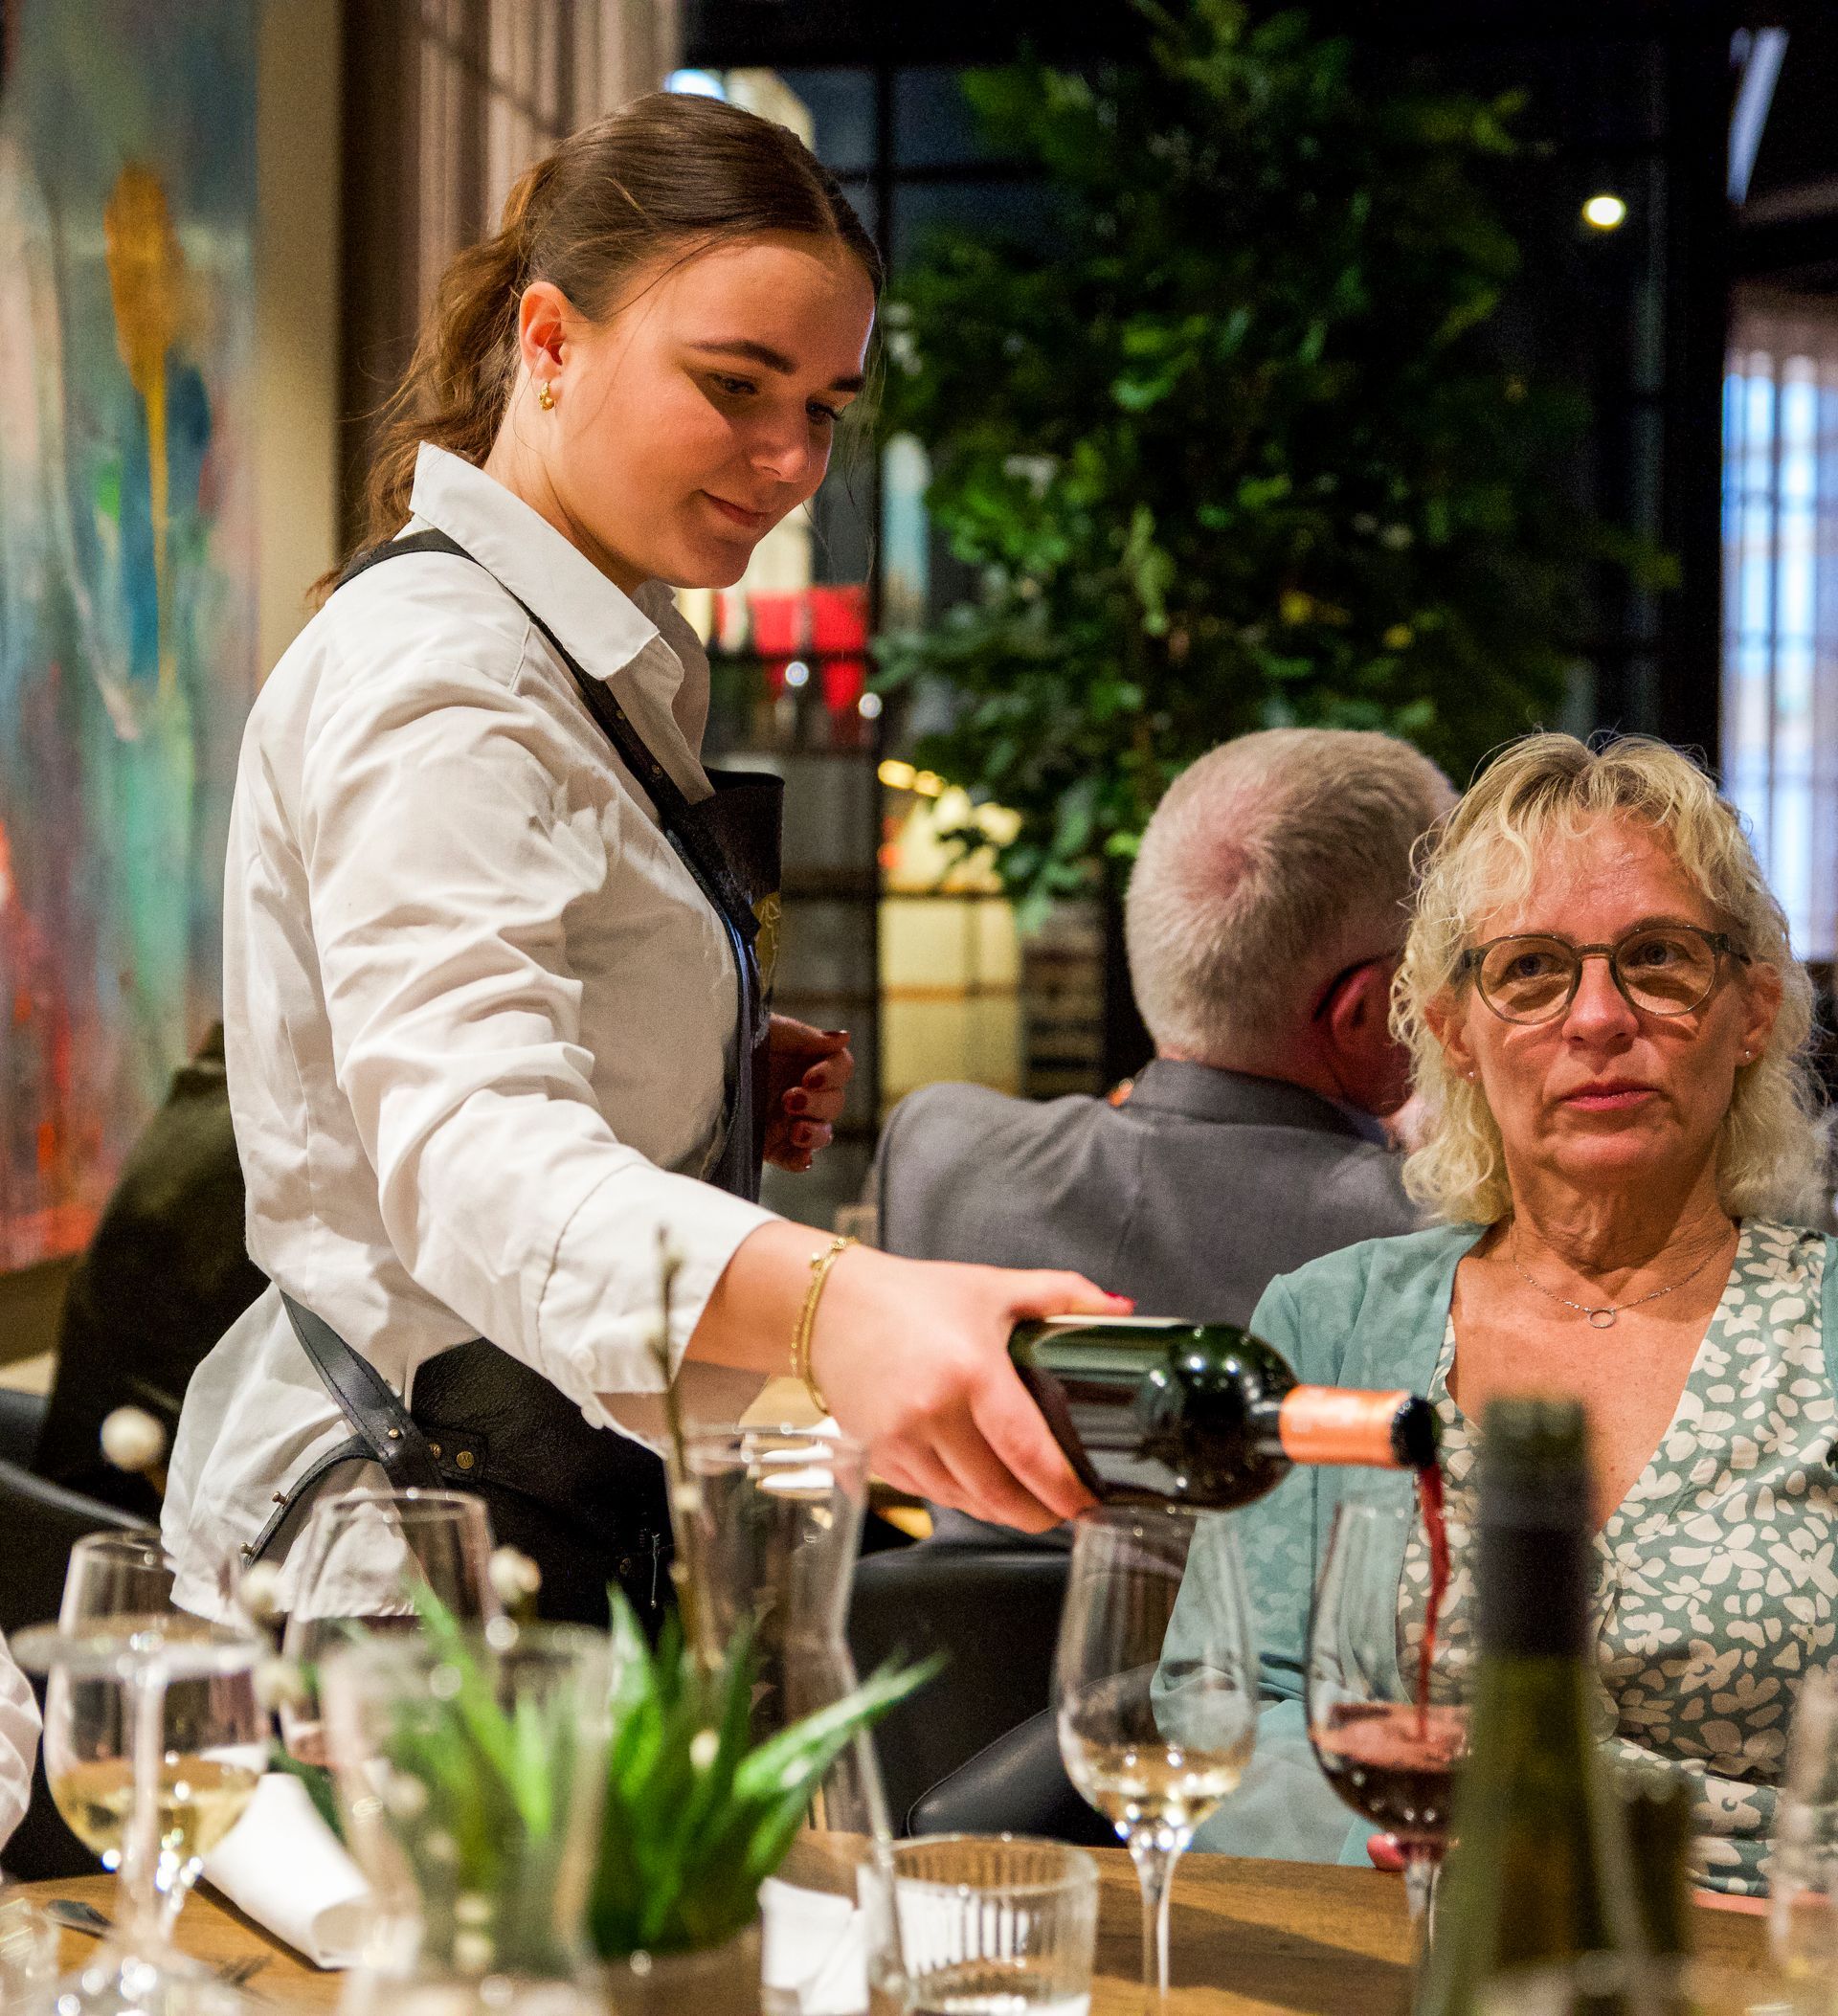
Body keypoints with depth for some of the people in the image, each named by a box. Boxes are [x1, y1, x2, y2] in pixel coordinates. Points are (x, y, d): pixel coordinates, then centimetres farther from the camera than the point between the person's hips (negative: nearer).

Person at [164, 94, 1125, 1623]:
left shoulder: (602, 664, 13)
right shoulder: (436, 672, -19)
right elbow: (467, 1148, -37)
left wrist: (730, 1082, 5)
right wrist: (829, 1304, -54)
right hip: (414, 1546, -10)